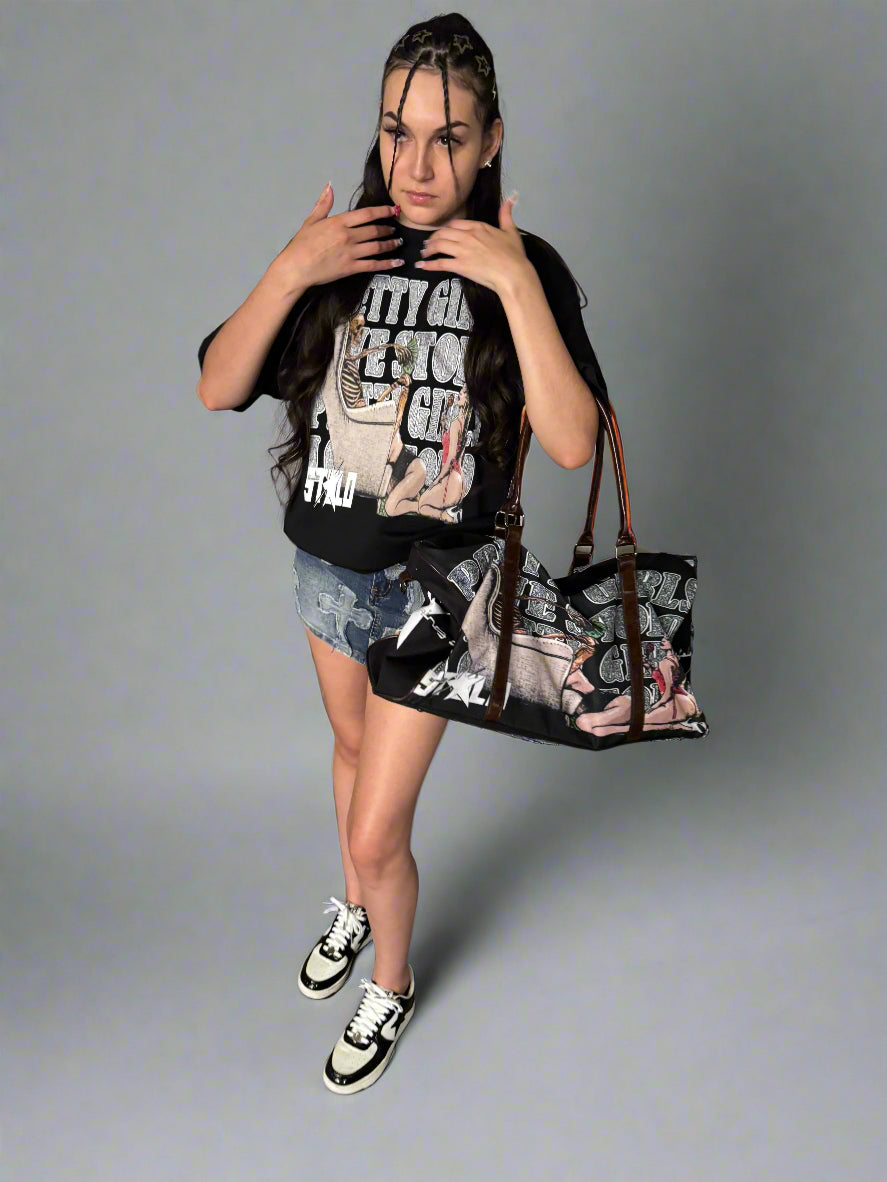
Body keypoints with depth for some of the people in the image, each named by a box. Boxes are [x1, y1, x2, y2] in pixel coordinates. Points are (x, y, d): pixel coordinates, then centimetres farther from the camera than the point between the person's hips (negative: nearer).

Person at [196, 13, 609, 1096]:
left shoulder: (525, 267, -16)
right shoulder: (340, 251, -7)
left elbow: (573, 444, -27)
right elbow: (218, 389, -11)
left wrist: (517, 286, -33)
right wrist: (288, 273, -25)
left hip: (436, 588, -4)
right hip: (327, 566, 4)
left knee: (376, 833, 3)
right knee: (353, 745, 28)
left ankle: (391, 984, 34)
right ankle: (356, 904, 57)